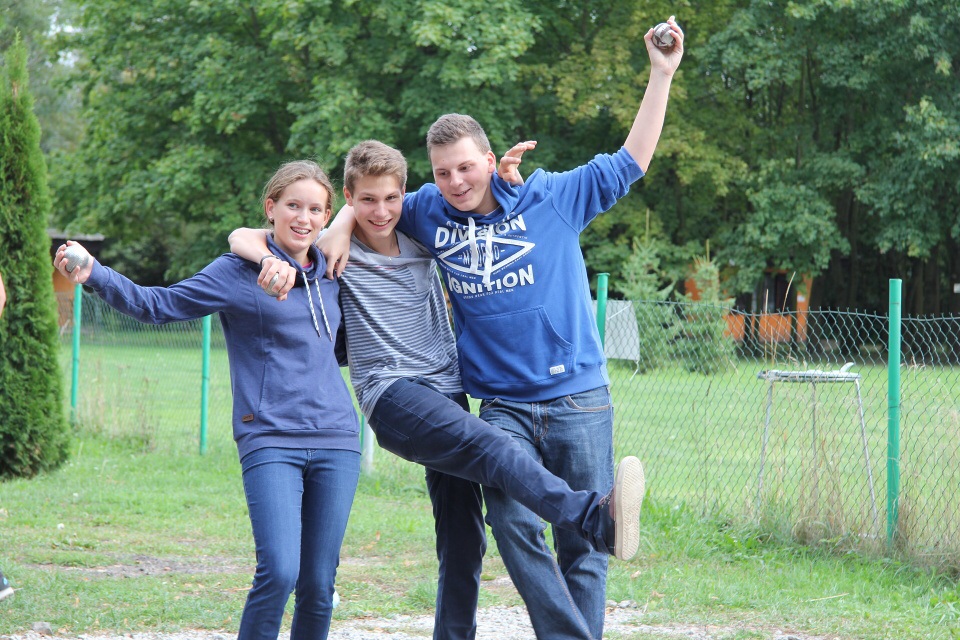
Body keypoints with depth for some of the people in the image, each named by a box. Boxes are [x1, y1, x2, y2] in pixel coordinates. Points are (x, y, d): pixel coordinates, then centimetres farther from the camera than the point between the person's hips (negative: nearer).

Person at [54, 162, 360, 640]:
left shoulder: (330, 277, 15)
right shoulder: (237, 272, 1)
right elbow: (158, 305, -6)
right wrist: (93, 276, -18)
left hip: (335, 441, 5)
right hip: (271, 440, -5)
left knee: (319, 583, 3)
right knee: (279, 571, -19)